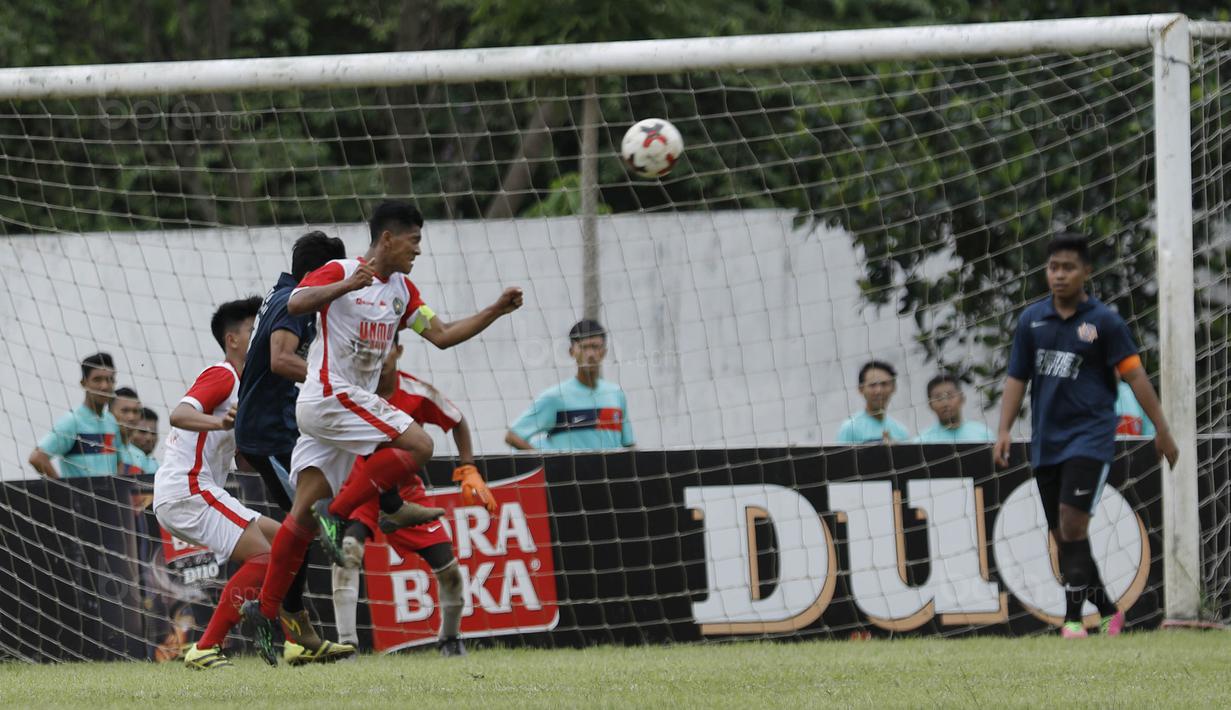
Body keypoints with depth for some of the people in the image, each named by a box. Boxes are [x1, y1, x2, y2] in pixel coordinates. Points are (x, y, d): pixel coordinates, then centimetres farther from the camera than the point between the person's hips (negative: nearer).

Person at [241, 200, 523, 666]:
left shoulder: (401, 291, 17)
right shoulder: (340, 272, -7)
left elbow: (442, 335, 16)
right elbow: (297, 303, -22)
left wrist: (497, 310, 8)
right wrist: (347, 286, -36)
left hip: (353, 403, 8)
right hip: (328, 396, -8)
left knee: (304, 514, 4)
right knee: (417, 445, -18)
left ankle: (265, 610, 4)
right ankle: (337, 514, -15)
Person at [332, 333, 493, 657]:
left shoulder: (418, 394, -15)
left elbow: (458, 423, 3)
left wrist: (468, 472, -4)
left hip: (406, 491, 2)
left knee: (447, 567, 0)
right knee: (348, 548, -30)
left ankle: (449, 637, 28)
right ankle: (346, 641, -31)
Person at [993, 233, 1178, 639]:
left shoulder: (1104, 321, -3)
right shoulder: (1032, 320, 7)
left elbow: (1134, 375, -3)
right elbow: (1017, 378, 10)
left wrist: (1162, 431, -4)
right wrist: (1004, 431, 0)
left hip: (1090, 435, -5)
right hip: (1046, 444, 5)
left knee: (1072, 522, -18)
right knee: (1062, 535, 7)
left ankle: (1073, 617, -17)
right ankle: (1107, 610, 22)